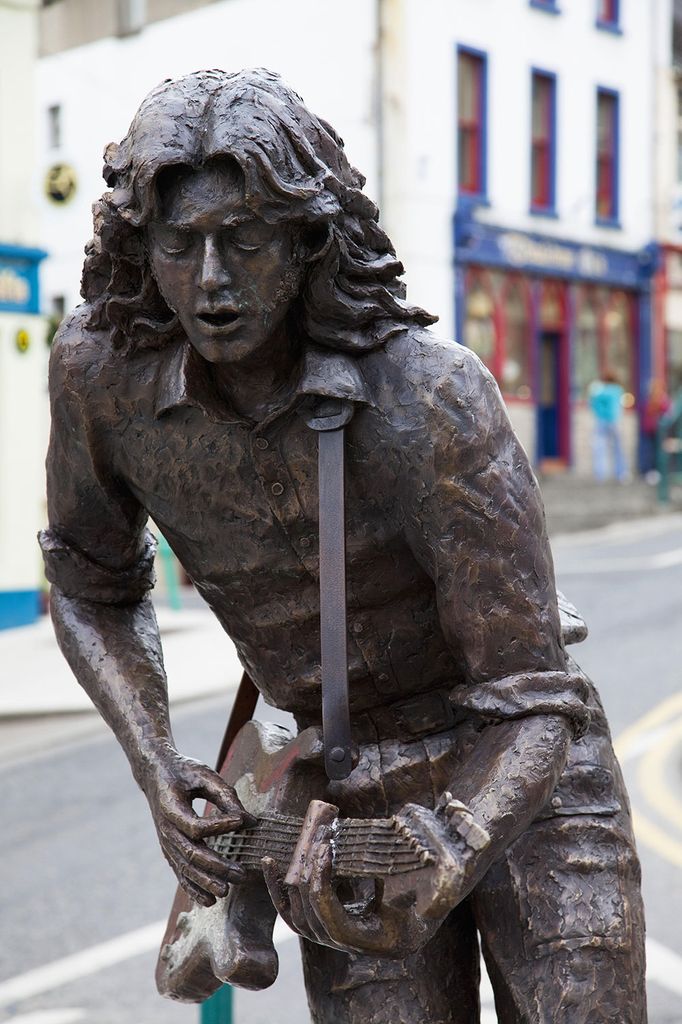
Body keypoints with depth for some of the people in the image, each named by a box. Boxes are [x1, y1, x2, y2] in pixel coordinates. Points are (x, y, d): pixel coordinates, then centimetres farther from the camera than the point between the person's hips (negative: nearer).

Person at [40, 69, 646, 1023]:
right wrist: (159, 775, -12)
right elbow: (89, 585, 3)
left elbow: (532, 701, -25)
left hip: (522, 784, -2)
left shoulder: (434, 396, -29)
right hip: (348, 805, 3)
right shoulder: (99, 366, -17)